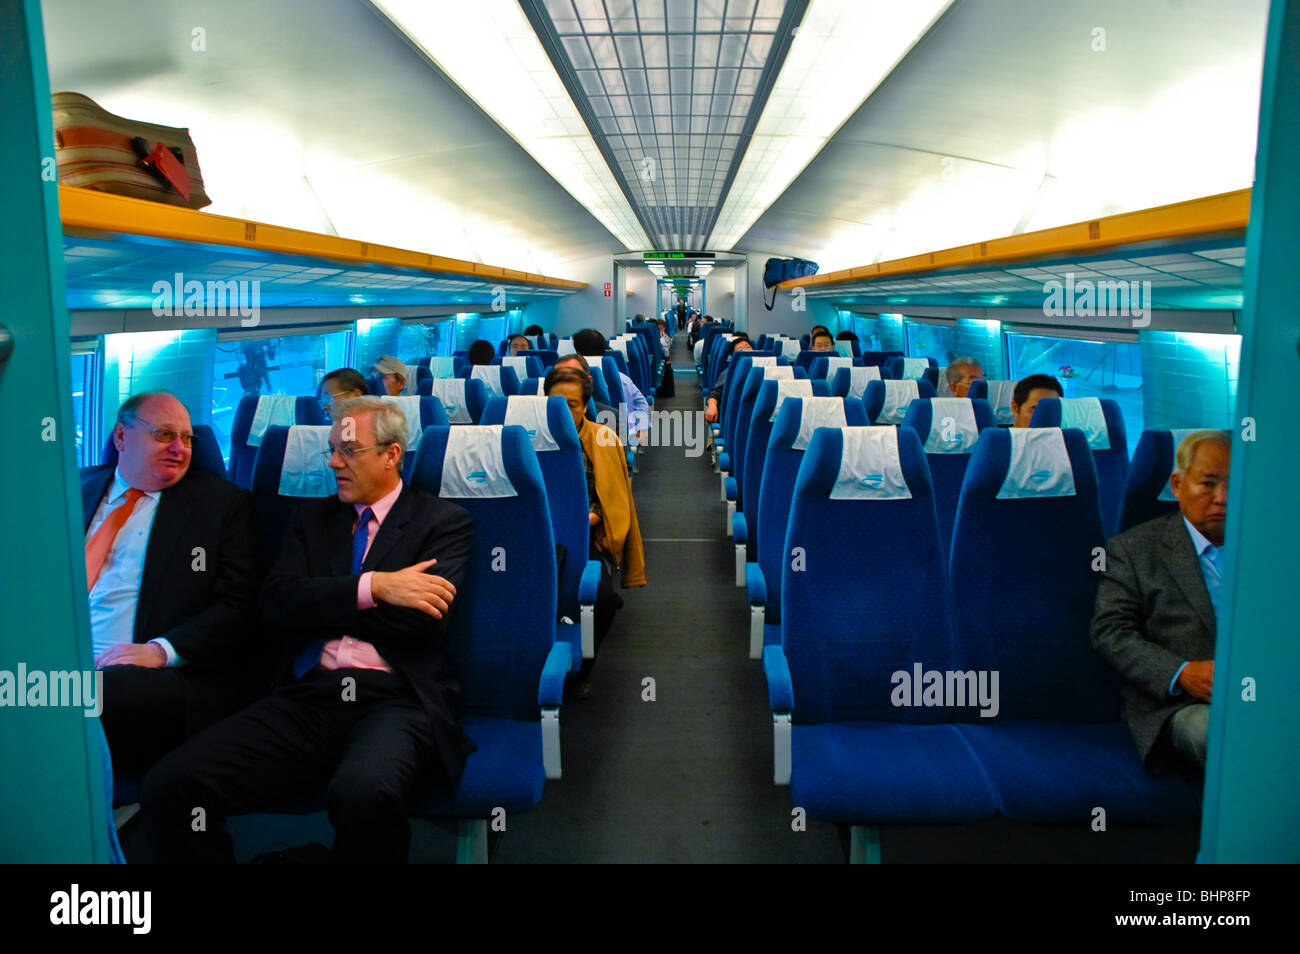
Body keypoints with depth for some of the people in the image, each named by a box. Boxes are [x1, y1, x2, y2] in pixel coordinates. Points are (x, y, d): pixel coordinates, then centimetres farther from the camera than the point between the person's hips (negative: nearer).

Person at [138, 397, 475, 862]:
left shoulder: (444, 522, 6)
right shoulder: (313, 516, 20)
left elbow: (427, 615, -8)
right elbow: (278, 600, 4)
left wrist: (323, 605, 1)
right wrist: (374, 586, -10)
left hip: (395, 700, -4)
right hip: (308, 696, 5)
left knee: (363, 791, -38)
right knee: (168, 784, -19)